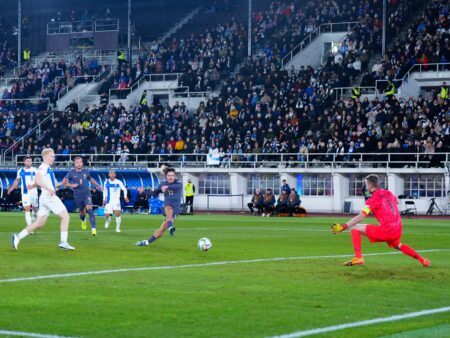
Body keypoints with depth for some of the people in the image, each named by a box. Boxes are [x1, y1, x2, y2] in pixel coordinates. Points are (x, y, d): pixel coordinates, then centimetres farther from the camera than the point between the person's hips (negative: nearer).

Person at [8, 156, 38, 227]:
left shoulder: (35, 170, -3)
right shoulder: (20, 171, 4)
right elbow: (17, 180, 19)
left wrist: (33, 185, -21)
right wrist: (12, 188, 16)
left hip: (34, 192, 0)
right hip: (25, 193, 0)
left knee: (34, 208, 13)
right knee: (27, 209, -10)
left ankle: (33, 221, 43)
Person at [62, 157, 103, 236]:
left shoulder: (85, 172, 5)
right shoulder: (71, 173, -2)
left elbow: (91, 179, 24)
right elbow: (63, 183, 0)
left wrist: (98, 186, 32)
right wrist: (71, 185, -16)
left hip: (87, 194, 0)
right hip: (77, 195, 0)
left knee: (89, 209, -20)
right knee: (82, 212, 8)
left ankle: (93, 228, -23)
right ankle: (83, 220, 46)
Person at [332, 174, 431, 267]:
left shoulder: (373, 199, -9)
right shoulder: (388, 193, 10)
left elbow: (361, 216, -18)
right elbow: (396, 201, 34)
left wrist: (344, 226, -20)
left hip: (385, 232, -7)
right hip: (398, 231, 7)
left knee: (354, 228, -3)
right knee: (398, 246, 41)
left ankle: (358, 257, -12)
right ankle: (421, 259, 35)